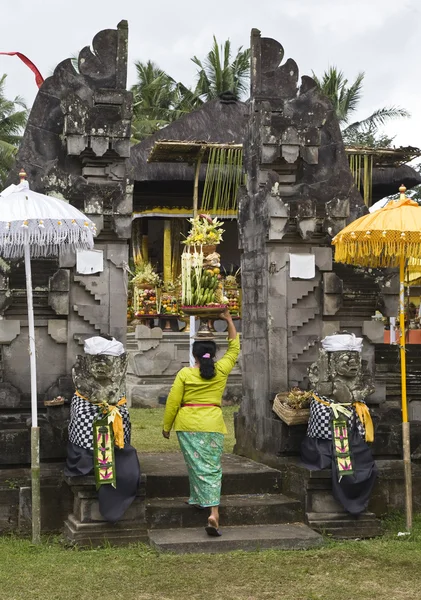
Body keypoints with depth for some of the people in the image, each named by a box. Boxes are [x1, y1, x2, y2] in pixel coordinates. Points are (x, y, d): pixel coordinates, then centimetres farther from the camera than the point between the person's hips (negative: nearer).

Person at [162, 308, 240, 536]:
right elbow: (234, 347, 16)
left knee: (197, 466, 11)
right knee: (212, 468, 0)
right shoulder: (221, 370, 1)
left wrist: (166, 427, 10)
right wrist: (229, 320, 19)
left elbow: (173, 402, -1)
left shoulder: (184, 374, -2)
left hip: (187, 424, 0)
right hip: (212, 424, 0)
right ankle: (213, 513, -12)